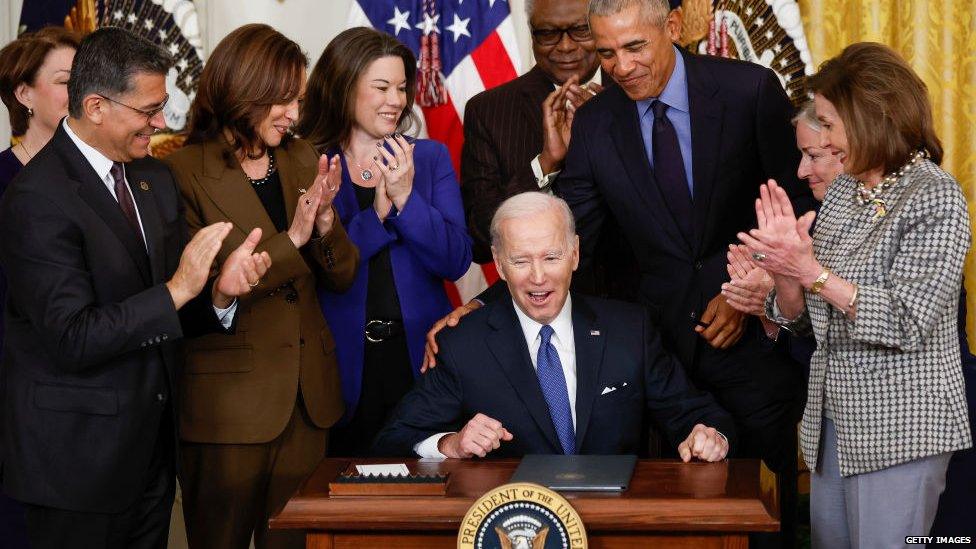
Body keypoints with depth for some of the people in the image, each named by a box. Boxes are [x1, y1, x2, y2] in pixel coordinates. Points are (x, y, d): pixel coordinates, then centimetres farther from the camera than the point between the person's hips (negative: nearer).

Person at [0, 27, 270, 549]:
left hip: (151, 441, 7)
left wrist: (221, 292, -12)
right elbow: (73, 339, -22)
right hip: (79, 451, -7)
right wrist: (177, 289, -25)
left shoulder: (154, 177, 7)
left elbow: (176, 315, 9)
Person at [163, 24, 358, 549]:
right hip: (228, 403, -5)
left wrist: (324, 219, -11)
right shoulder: (185, 172, -10)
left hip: (307, 399, 5)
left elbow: (342, 276, 9)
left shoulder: (303, 160, 8)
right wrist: (290, 239, -20)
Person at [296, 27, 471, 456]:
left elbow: (457, 261, -2)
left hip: (421, 356, 2)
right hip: (343, 364, -2)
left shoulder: (430, 158, 7)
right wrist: (376, 214, -17)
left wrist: (406, 198, -14)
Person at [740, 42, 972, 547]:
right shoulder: (843, 192, 9)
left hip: (898, 429, -7)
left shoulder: (935, 197, -12)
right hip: (831, 420, 7)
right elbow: (801, 319, 12)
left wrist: (812, 271, -20)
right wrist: (784, 266, -8)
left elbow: (907, 324, -20)